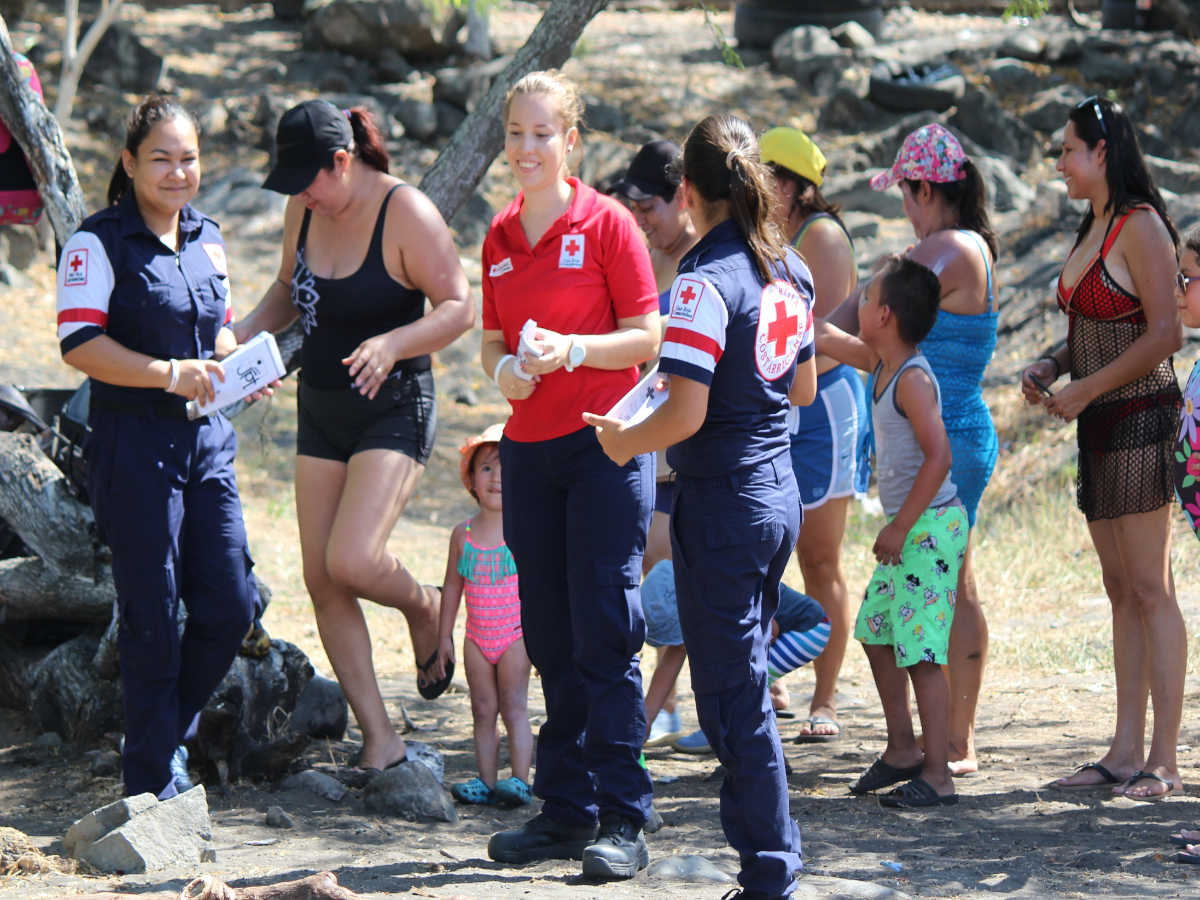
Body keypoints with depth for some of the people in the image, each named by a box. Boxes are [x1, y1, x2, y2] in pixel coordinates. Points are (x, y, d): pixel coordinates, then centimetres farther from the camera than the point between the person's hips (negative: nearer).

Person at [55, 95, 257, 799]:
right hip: (134, 443, -7)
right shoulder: (99, 242, -9)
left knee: (231, 608, 5)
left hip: (206, 439, 7)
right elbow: (79, 343, -17)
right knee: (154, 617, -2)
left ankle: (169, 733, 27)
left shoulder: (208, 238, 13)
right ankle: (154, 780, 11)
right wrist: (169, 373, -24)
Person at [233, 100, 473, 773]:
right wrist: (248, 330, 2)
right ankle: (380, 737, 10)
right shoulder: (305, 210, 4)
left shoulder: (406, 213, -16)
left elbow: (460, 308, -16)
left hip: (394, 409, -7)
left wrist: (391, 344, -31)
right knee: (323, 581, 2)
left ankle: (425, 610, 13)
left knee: (351, 559, -23)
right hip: (320, 410, 7)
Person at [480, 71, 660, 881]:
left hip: (604, 442, -6)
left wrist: (573, 349, -20)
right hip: (529, 446, 6)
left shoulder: (606, 223, -5)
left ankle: (622, 819, -5)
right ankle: (565, 808, 15)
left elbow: (647, 336, -6)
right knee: (550, 637, 8)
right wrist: (505, 369, -4)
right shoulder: (500, 236, 11)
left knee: (606, 632, -8)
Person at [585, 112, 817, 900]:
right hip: (780, 494, 8)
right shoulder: (790, 269, 7)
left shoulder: (706, 280, -18)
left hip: (721, 504, -8)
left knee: (733, 695, 0)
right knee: (746, 681, 18)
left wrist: (625, 439, -6)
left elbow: (684, 415, -23)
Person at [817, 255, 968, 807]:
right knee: (876, 632, 17)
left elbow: (938, 457, -24)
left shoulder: (912, 379, -18)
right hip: (908, 528, 10)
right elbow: (823, 337, 24)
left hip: (931, 526, -10)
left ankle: (936, 776, -5)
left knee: (920, 652, -9)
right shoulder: (880, 363, 9)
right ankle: (902, 751, 28)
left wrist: (900, 528, -21)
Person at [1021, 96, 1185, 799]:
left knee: (1150, 589, -8)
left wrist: (1085, 389, -15)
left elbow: (1166, 333, -17)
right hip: (1101, 425, 9)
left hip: (1141, 418, -9)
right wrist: (1051, 367, 7)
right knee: (1122, 591, 8)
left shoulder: (1140, 226, -11)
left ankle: (1165, 760, -6)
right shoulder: (1093, 231, 16)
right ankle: (1127, 752, 11)